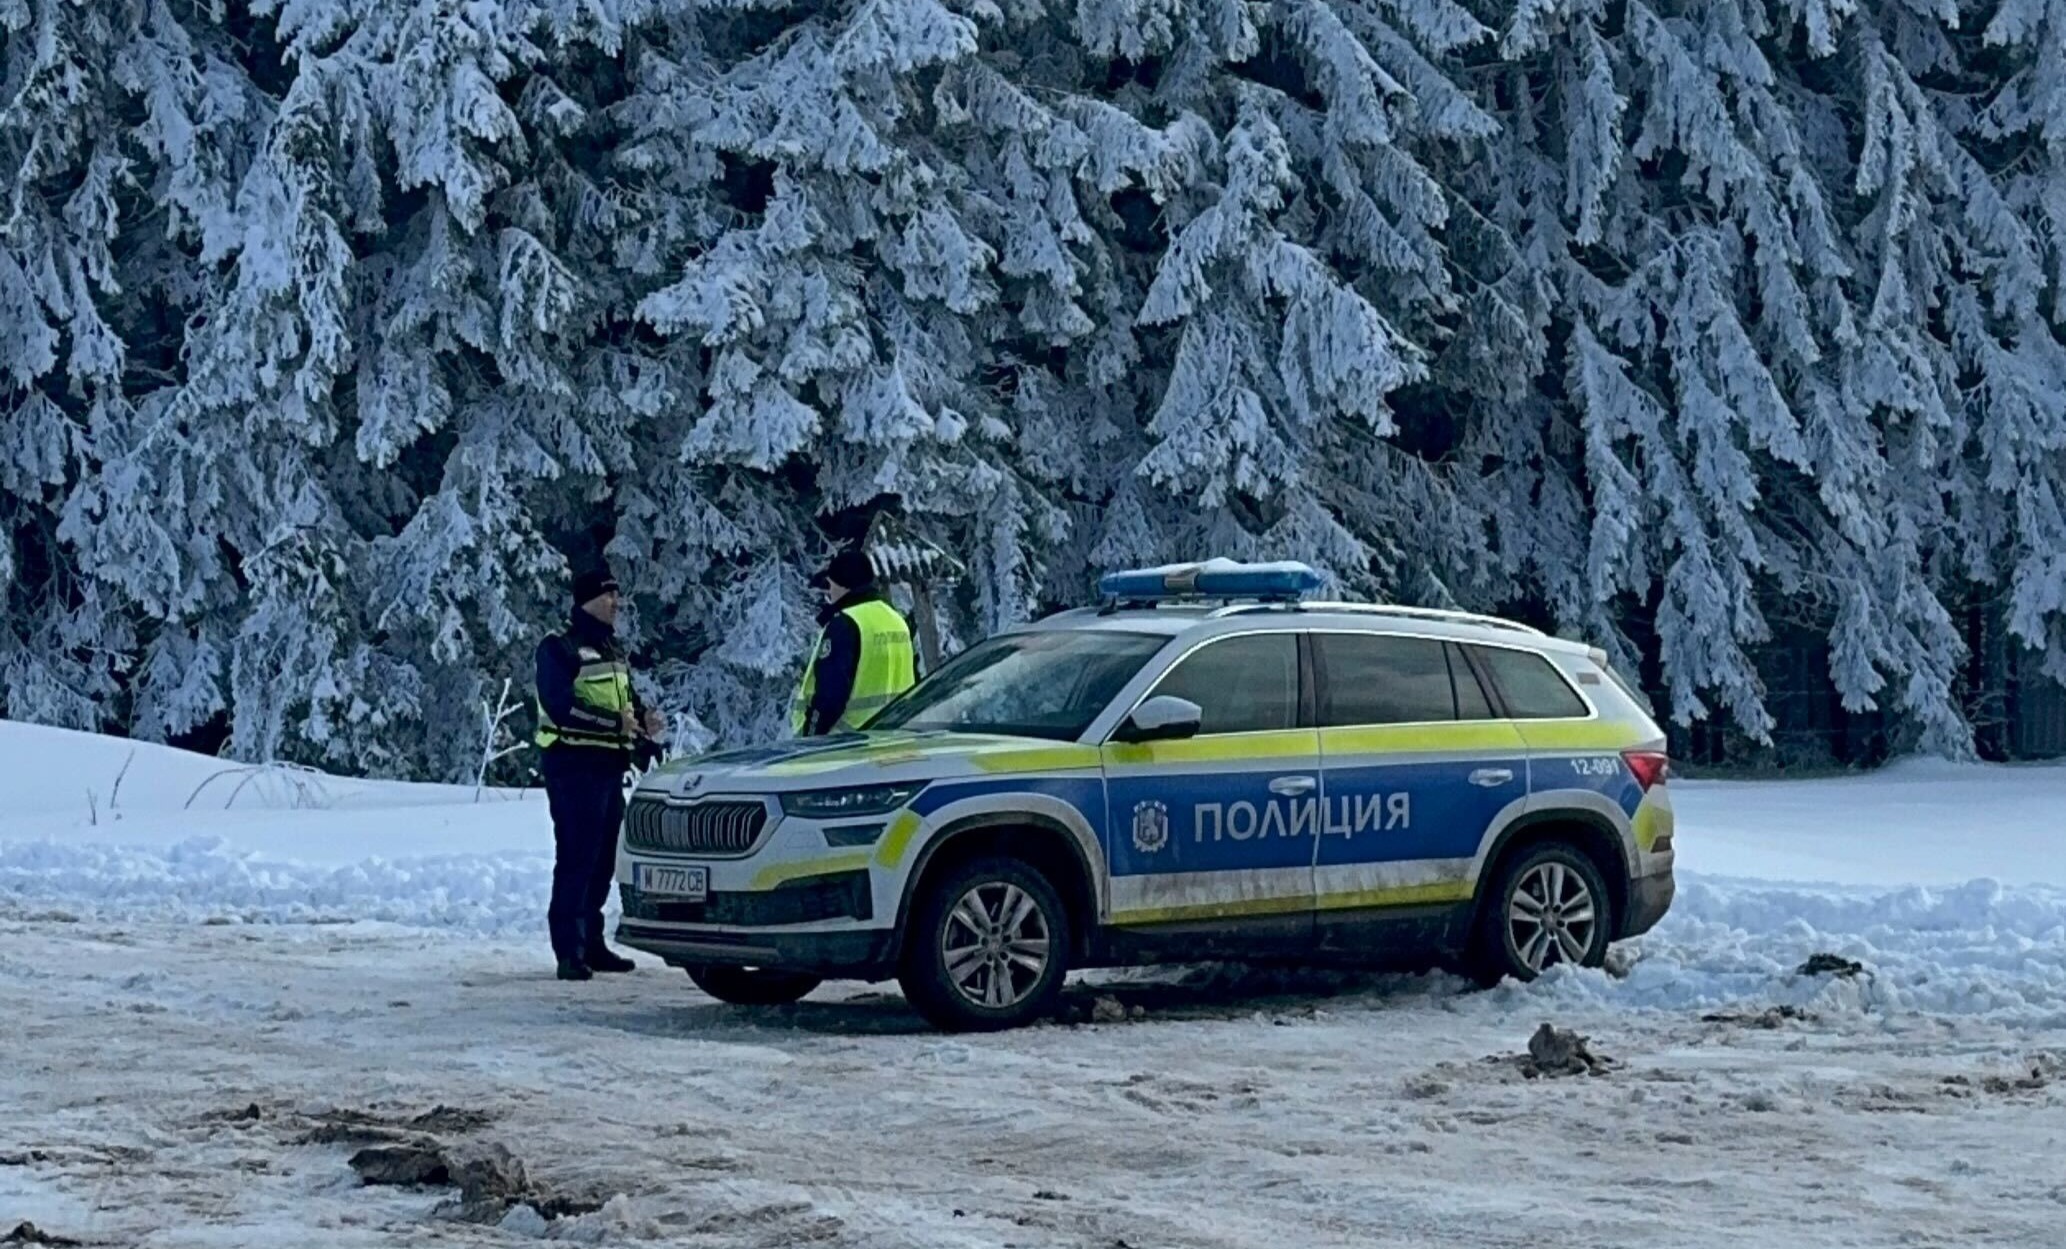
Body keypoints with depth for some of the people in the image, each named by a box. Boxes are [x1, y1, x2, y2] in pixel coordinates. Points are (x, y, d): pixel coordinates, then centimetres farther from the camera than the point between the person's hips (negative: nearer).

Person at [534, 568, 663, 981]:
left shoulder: (611, 650, 19)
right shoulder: (559, 648, -8)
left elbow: (627, 702, 26)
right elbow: (560, 706, -20)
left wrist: (643, 723, 3)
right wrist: (616, 722, -24)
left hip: (609, 766, 9)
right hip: (574, 765, -9)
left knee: (602, 861, 12)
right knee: (576, 858, -12)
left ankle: (591, 944, 20)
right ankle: (569, 951, -12)